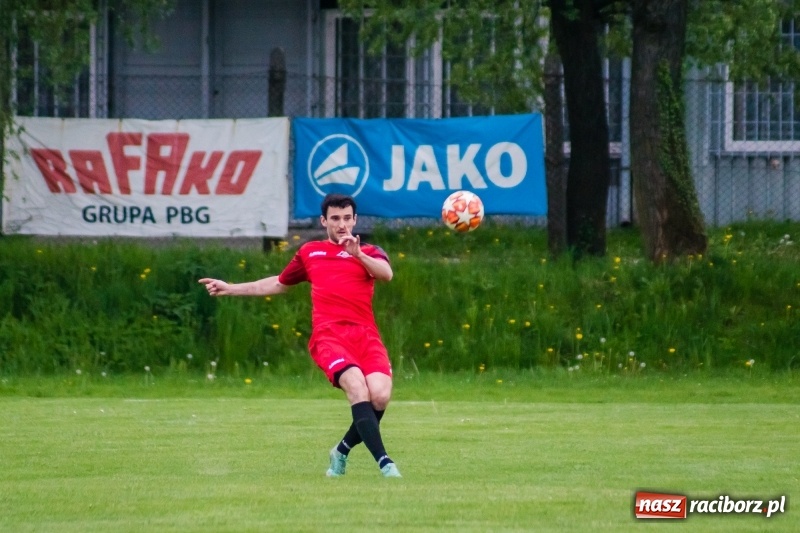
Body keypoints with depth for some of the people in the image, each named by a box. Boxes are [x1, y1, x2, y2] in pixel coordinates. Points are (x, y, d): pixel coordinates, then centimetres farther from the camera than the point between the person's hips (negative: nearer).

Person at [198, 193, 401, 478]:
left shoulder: (369, 252, 18)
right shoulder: (310, 252, 24)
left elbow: (386, 274, -6)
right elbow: (278, 284, 38)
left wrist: (358, 254, -22)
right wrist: (230, 288, 39)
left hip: (365, 334, 1)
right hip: (328, 335, -1)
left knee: (380, 395, -21)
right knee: (357, 388, -28)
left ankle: (342, 451, 6)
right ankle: (384, 461, -33)